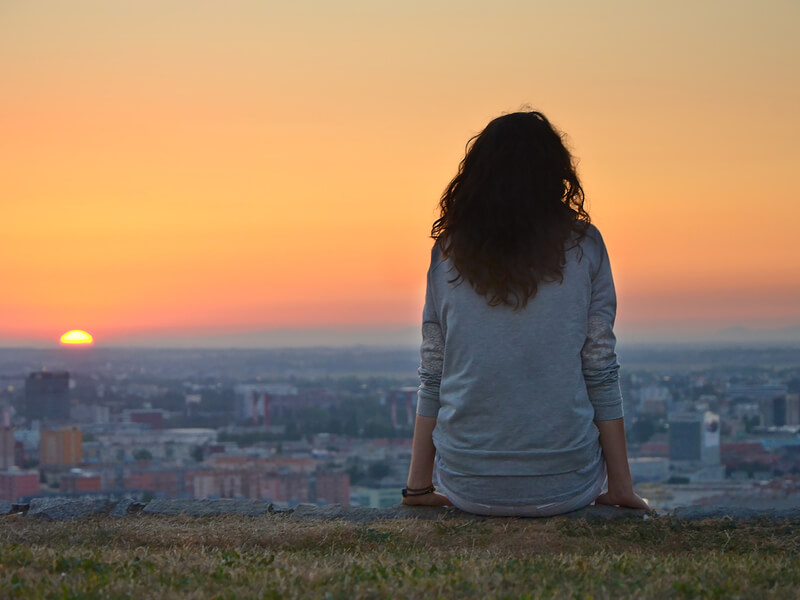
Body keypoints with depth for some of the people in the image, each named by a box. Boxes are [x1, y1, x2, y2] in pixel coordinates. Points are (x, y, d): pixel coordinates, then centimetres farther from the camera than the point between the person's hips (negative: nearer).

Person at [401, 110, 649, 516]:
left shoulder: (448, 252, 0)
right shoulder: (583, 247, -3)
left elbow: (432, 376, 3)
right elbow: (601, 374, -2)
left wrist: (418, 486, 11)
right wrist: (621, 485, 6)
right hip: (565, 486, -1)